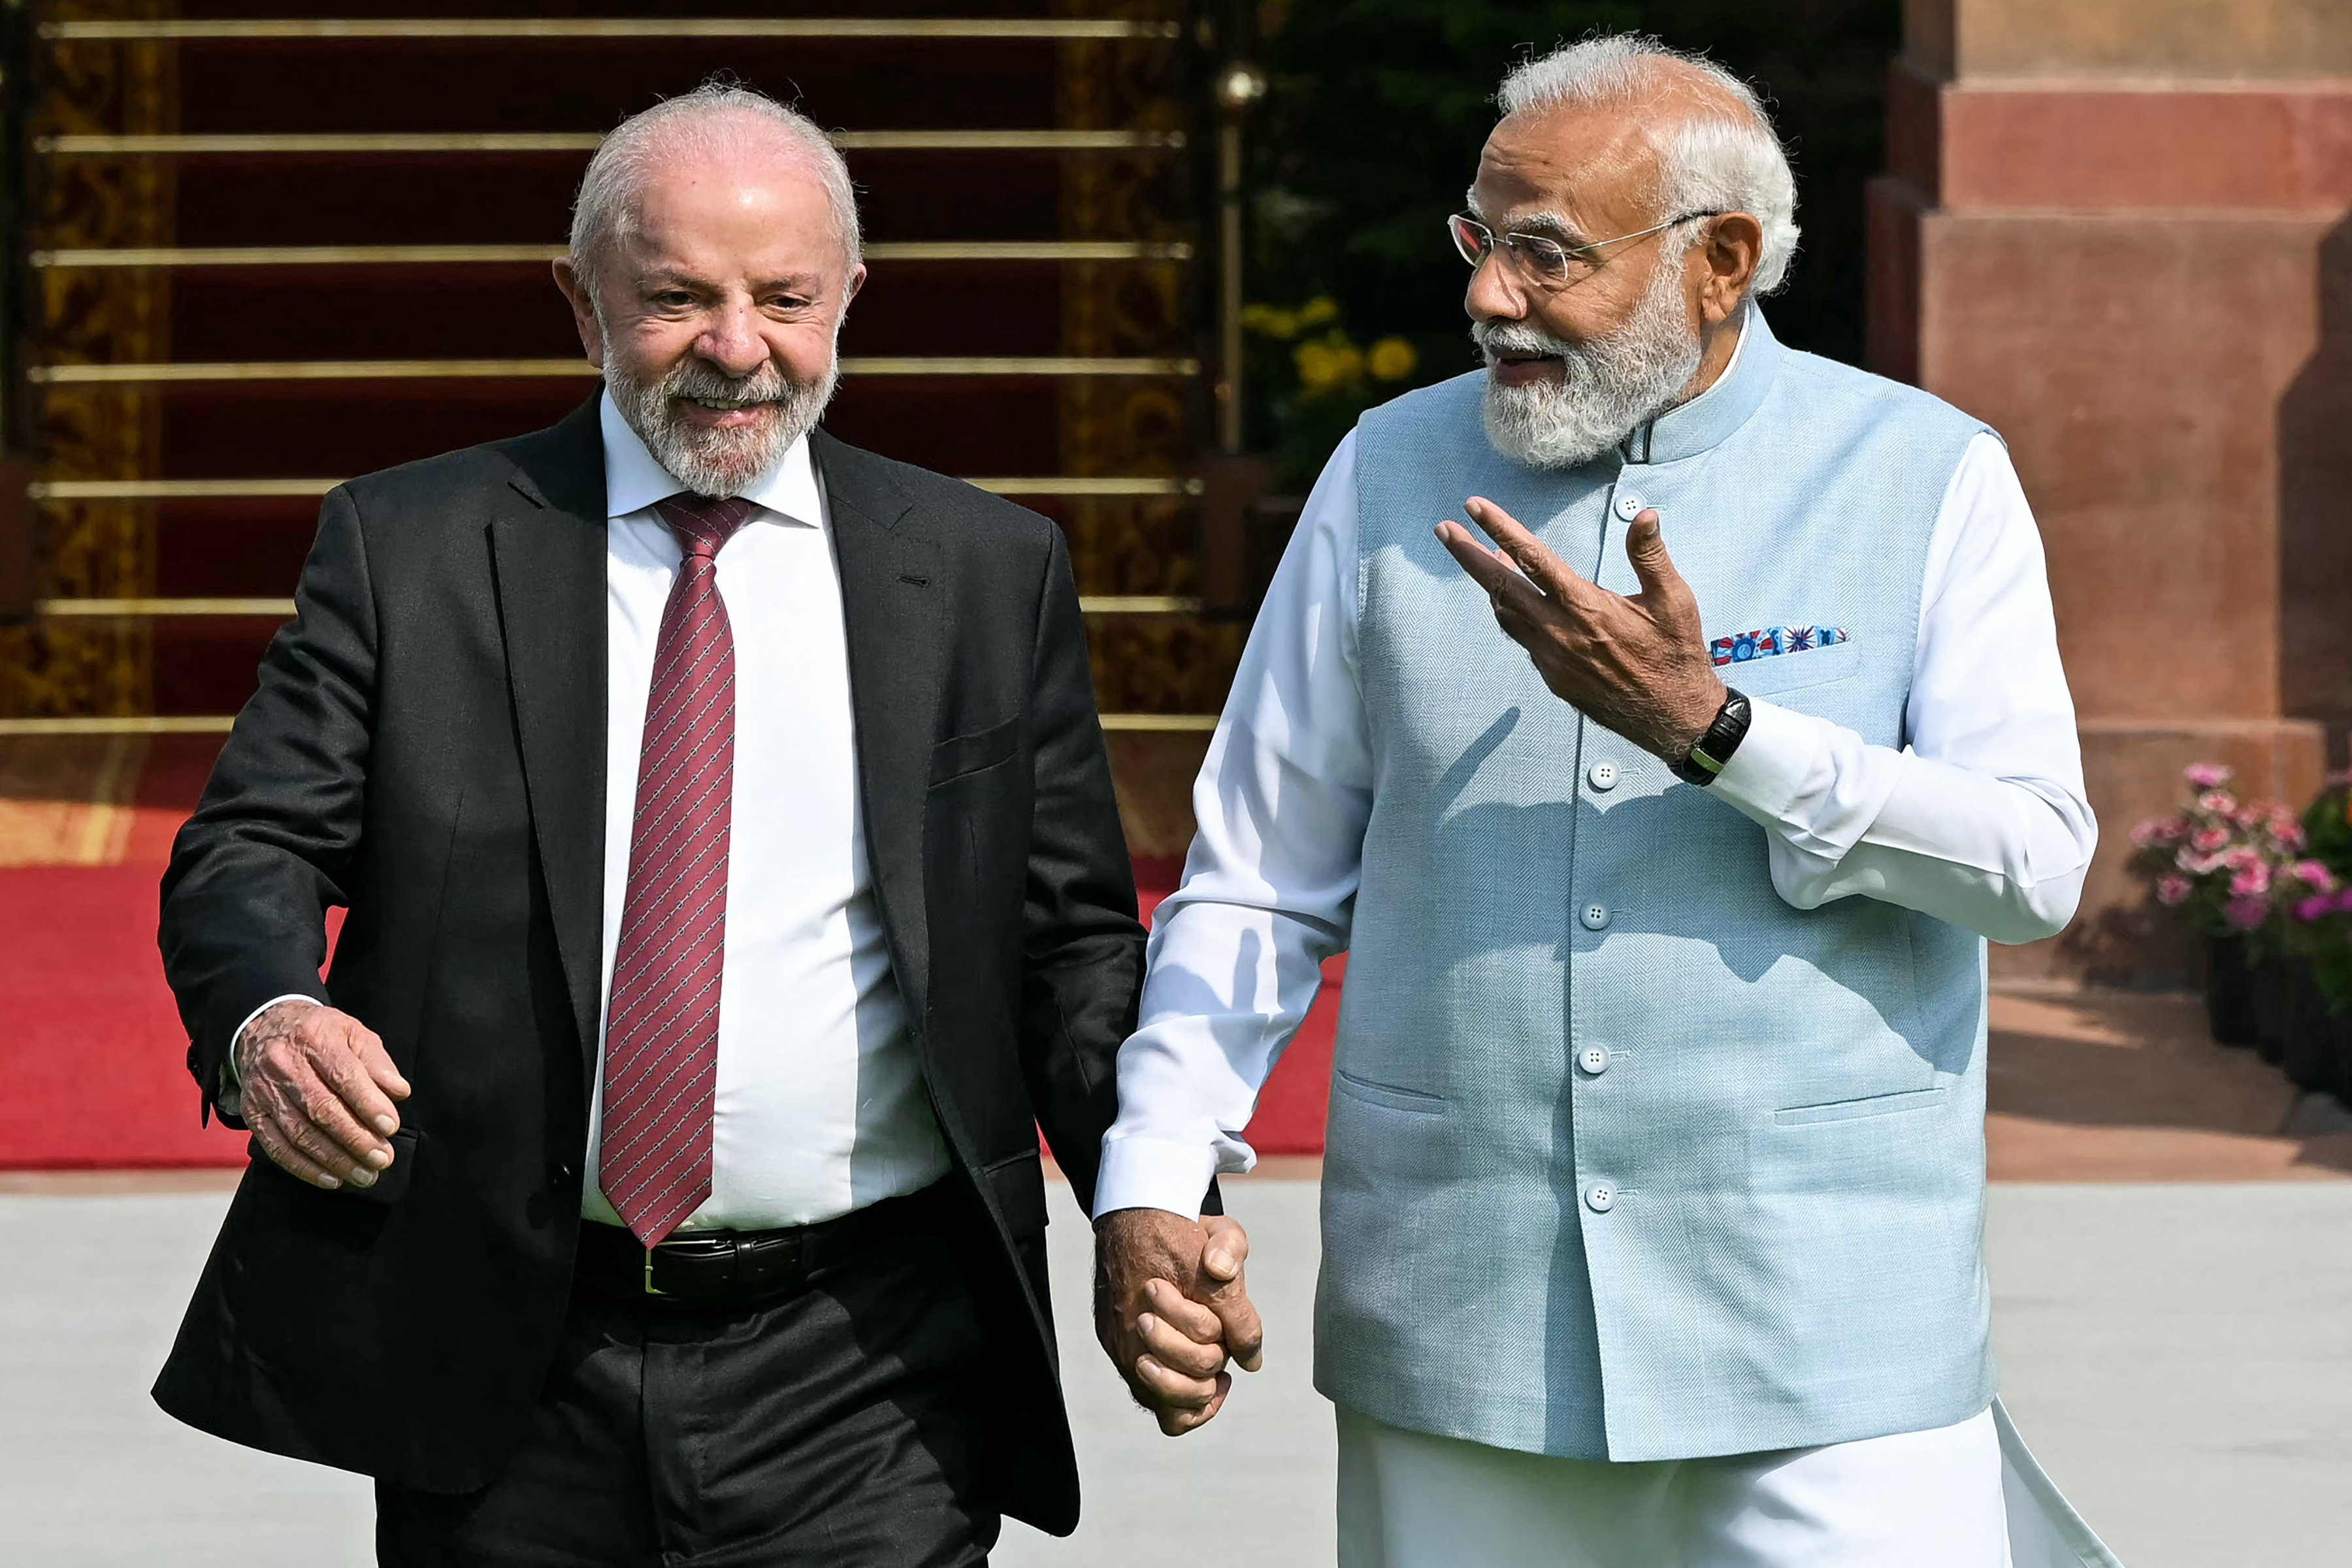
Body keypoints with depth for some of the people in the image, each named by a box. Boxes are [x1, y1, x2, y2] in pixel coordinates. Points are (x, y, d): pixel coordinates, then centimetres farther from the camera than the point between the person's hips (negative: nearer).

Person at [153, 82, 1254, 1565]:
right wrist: (265, 1016, -22)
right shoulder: (409, 546, 4)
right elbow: (252, 847, 2)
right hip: (502, 1382, 0)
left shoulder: (989, 572, 7)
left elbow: (1073, 938, 8)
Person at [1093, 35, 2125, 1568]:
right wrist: (1152, 1193, -4)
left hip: (1815, 1320, -2)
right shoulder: (1394, 474, 7)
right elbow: (1257, 882, 9)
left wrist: (1709, 726, -19)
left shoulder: (1928, 480, 0)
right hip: (1454, 1319, 2)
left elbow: (2036, 864, -9)